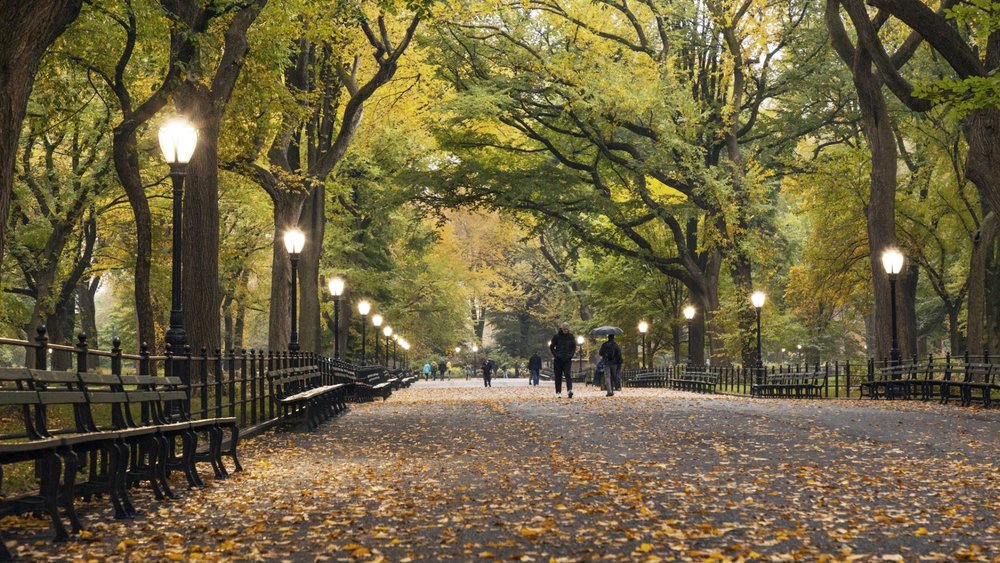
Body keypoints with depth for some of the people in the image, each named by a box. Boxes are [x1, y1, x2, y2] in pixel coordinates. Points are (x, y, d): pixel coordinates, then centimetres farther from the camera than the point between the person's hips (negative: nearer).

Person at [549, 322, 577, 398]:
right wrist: (555, 355, -7)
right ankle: (558, 392, 8)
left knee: (568, 374, -14)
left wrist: (571, 355, -1)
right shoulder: (557, 336, -1)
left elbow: (574, 347, 14)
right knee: (558, 376, 4)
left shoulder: (571, 336, 5)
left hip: (567, 360, 0)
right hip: (558, 360, 0)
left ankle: (570, 390, -25)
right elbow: (551, 347, 5)